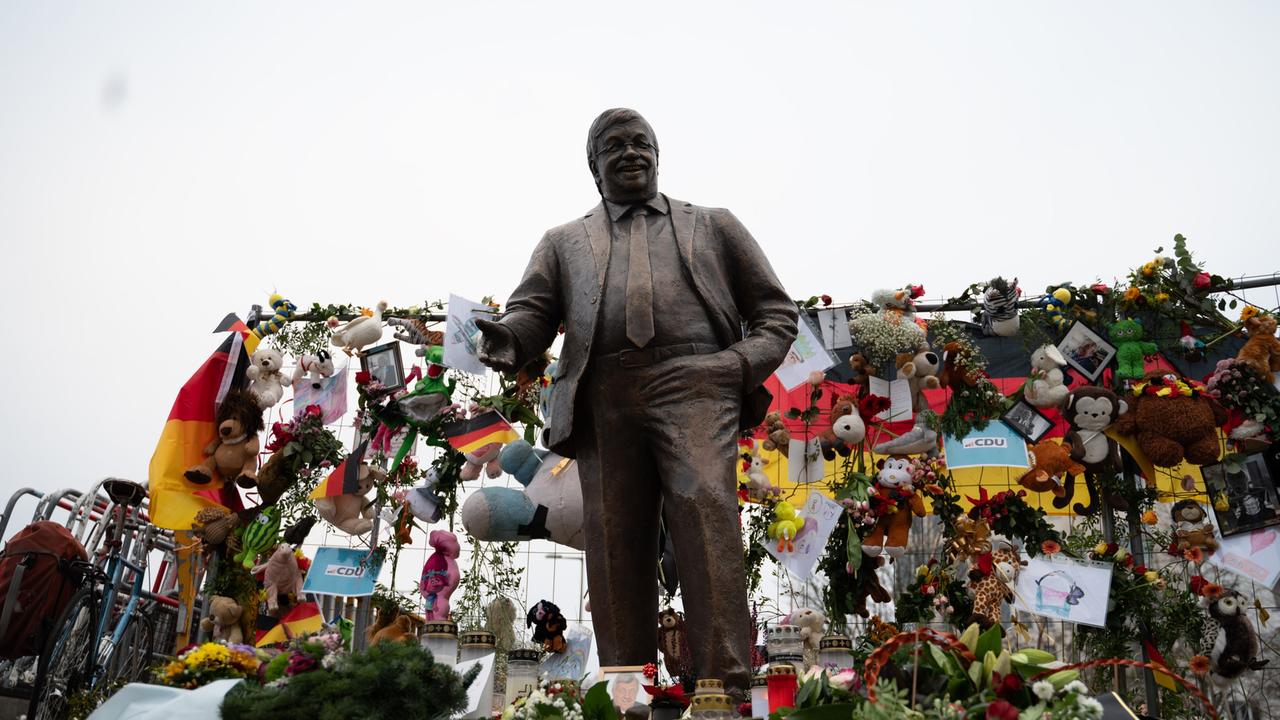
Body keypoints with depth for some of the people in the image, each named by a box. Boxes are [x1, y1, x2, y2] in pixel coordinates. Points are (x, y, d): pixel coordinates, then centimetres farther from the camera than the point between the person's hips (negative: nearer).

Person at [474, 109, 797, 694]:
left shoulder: (714, 226, 26)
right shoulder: (565, 242, 29)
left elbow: (775, 311, 22)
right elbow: (531, 312, 14)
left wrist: (745, 365, 2)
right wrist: (507, 339, -11)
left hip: (694, 386, -1)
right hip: (604, 398, 2)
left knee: (705, 510, -21)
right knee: (615, 545, -5)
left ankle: (726, 688, -23)